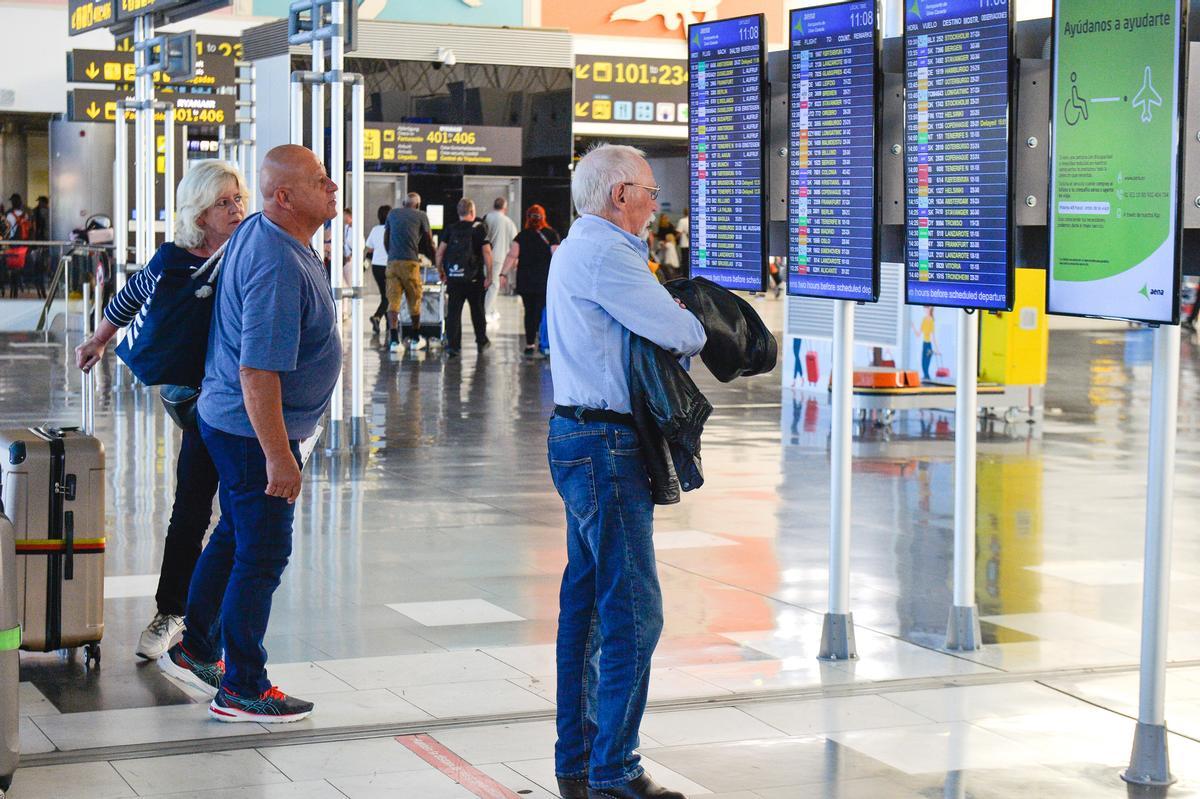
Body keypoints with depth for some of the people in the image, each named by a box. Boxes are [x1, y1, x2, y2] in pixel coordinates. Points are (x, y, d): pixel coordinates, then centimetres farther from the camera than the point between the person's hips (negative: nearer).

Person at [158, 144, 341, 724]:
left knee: (234, 536, 22)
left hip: (226, 418, 10)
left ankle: (195, 650, 36)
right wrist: (278, 455, -28)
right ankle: (241, 690, 8)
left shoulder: (256, 232, 5)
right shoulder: (278, 267, -27)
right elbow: (258, 371, -30)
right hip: (255, 432, -10)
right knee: (262, 555, -1)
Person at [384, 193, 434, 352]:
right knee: (414, 301, 11)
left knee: (393, 301, 1)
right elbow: (429, 242, 9)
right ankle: (416, 340, 20)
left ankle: (394, 340, -9)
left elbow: (385, 240, 19)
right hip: (411, 261, -3)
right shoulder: (421, 216, 4)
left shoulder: (392, 213, 14)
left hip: (392, 261, 3)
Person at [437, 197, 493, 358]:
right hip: (474, 278, -1)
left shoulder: (451, 229, 4)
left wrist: (441, 273, 11)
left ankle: (452, 345, -4)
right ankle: (481, 341, 27)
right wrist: (489, 275, -5)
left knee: (453, 311, 2)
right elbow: (486, 252, -9)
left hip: (453, 278, 1)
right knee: (477, 310, 15)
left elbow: (439, 253, 0)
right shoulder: (479, 228, -3)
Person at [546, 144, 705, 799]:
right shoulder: (601, 254, -15)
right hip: (604, 446, -11)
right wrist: (694, 330, 5)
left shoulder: (583, 248, 19)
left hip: (583, 441, 11)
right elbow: (681, 333, -17)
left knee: (586, 600, 15)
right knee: (633, 611, -9)